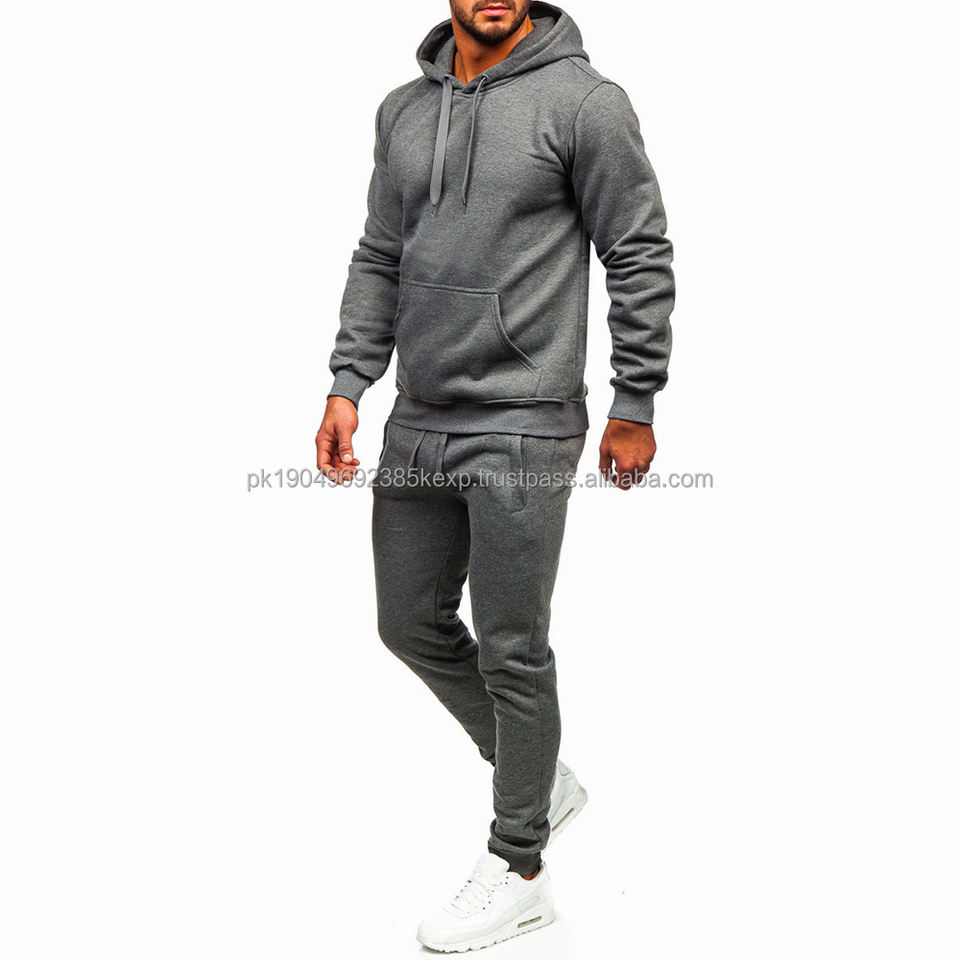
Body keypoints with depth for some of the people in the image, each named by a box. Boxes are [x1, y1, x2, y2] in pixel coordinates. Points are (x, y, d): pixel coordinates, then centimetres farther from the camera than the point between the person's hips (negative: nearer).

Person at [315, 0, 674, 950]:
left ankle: (517, 871, 20)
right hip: (417, 424, 7)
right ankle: (543, 779, 36)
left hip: (521, 428, -7)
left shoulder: (583, 100, -8)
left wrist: (635, 407, -7)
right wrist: (347, 386, 7)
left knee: (511, 651, 1)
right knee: (411, 625, 15)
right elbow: (378, 258, 15)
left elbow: (641, 260, -6)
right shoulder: (402, 110, 11)